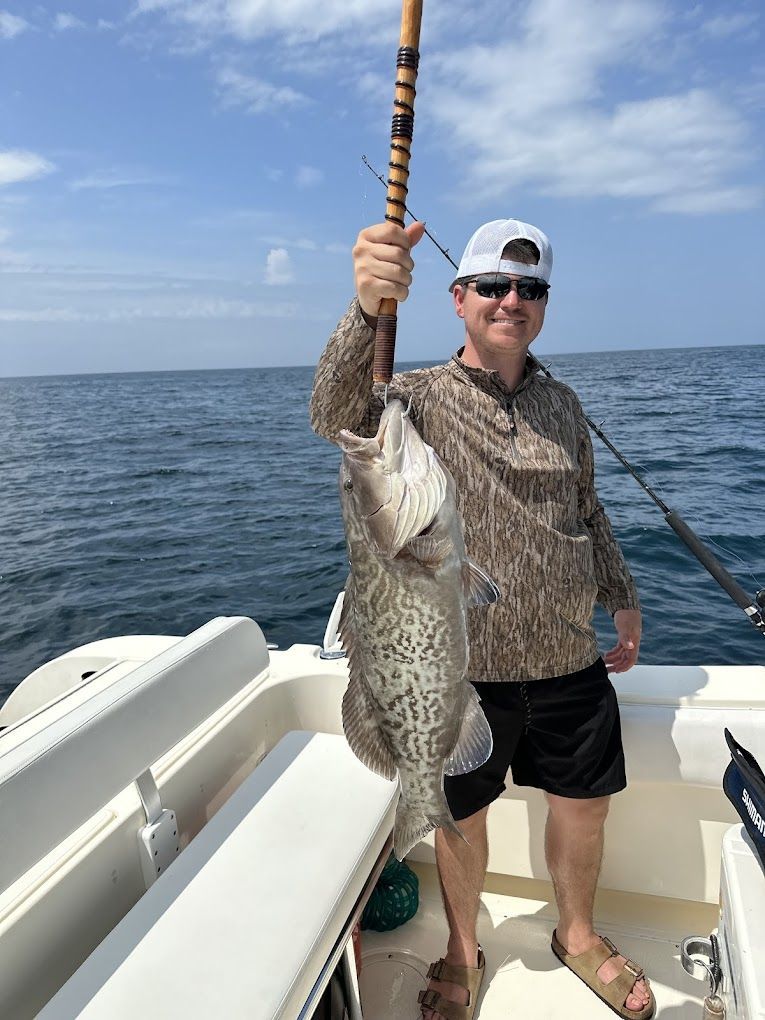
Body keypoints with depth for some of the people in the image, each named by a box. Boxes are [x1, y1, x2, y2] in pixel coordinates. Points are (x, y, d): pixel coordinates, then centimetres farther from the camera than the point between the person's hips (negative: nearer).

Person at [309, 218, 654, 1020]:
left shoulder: (562, 405, 7)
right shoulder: (421, 399, -9)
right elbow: (336, 415, -31)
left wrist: (623, 597, 16)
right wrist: (366, 310, -48)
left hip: (570, 661, 4)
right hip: (463, 668, -4)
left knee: (583, 806, 19)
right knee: (462, 819, 15)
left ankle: (577, 935, 50)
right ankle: (462, 952, 45)